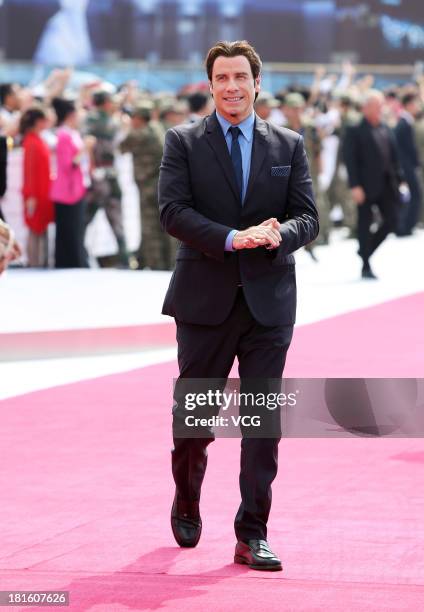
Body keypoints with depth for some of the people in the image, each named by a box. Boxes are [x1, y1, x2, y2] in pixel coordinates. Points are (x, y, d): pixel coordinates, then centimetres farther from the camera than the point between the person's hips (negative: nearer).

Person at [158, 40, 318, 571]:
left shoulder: (289, 146, 9)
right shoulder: (182, 142, 3)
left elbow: (308, 217, 4)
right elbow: (172, 210, -9)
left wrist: (277, 234, -19)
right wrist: (232, 238, -23)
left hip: (269, 302, 1)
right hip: (205, 300, -1)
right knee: (194, 414, 8)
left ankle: (252, 536, 3)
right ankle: (186, 505, 34)